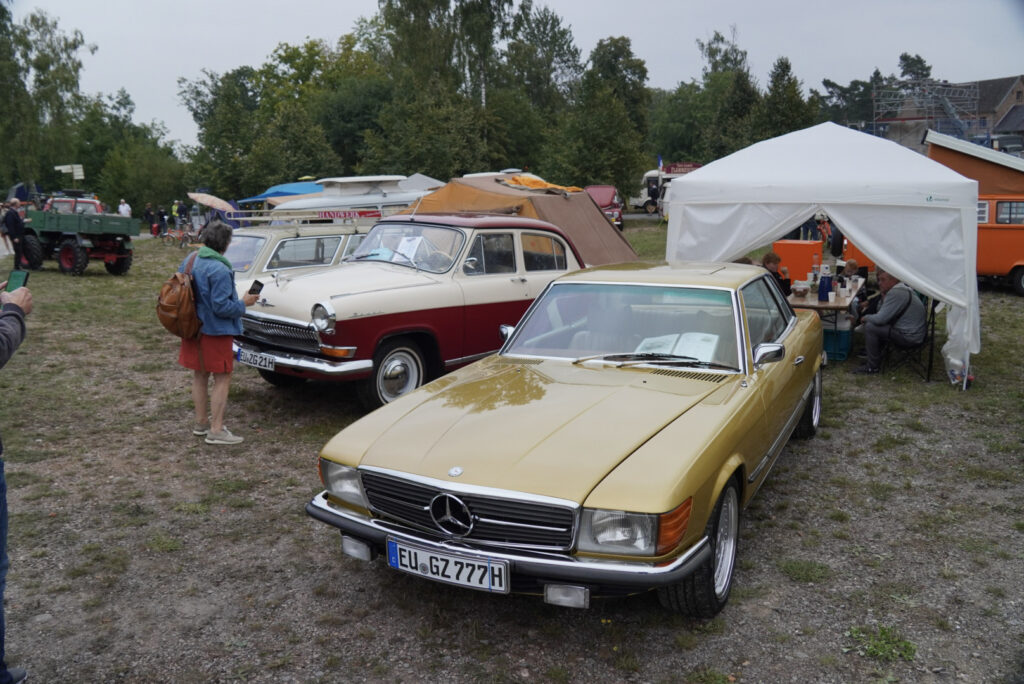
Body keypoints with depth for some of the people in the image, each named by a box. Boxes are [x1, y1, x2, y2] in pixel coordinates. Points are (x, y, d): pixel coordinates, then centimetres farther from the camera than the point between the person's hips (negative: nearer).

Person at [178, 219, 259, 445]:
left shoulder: (188, 261, 4)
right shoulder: (219, 270, -23)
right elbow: (222, 306, -24)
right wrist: (244, 303, -10)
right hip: (215, 332, -9)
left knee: (199, 375, 18)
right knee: (222, 379, 0)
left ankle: (201, 423, 30)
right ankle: (216, 431, 1)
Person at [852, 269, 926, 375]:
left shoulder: (896, 293, -23)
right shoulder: (901, 288, 11)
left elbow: (880, 319, -24)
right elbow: (880, 311, 16)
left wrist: (866, 318, -4)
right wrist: (883, 297, -2)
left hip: (910, 337, -11)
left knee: (870, 327, -15)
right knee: (872, 322, 19)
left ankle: (872, 367, -5)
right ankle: (875, 357, 23)